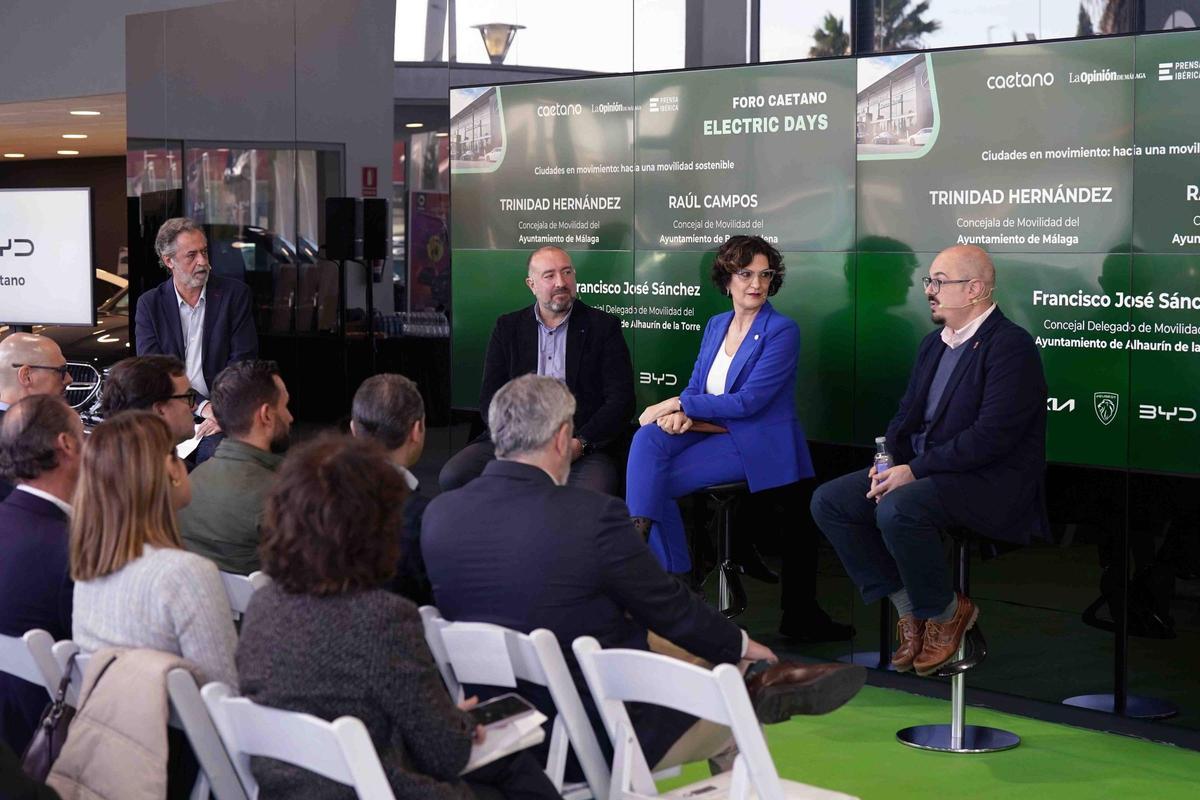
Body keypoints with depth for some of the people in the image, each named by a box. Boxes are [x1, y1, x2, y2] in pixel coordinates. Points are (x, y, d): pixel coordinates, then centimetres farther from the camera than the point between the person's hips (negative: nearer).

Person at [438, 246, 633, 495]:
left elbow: (621, 400, 2)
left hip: (580, 445, -3)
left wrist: (580, 443, -13)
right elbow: (489, 398, 11)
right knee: (452, 477, -24)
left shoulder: (603, 327, 8)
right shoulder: (508, 328, 15)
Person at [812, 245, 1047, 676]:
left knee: (897, 509, -34)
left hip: (992, 480, -9)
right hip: (923, 470, 9)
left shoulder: (1011, 346, -15)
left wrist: (914, 471, -23)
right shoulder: (934, 344, 14)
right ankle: (908, 609, 1)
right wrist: (890, 463, -3)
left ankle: (945, 614, -9)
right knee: (829, 501, -4)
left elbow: (992, 435, -23)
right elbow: (907, 415, 18)